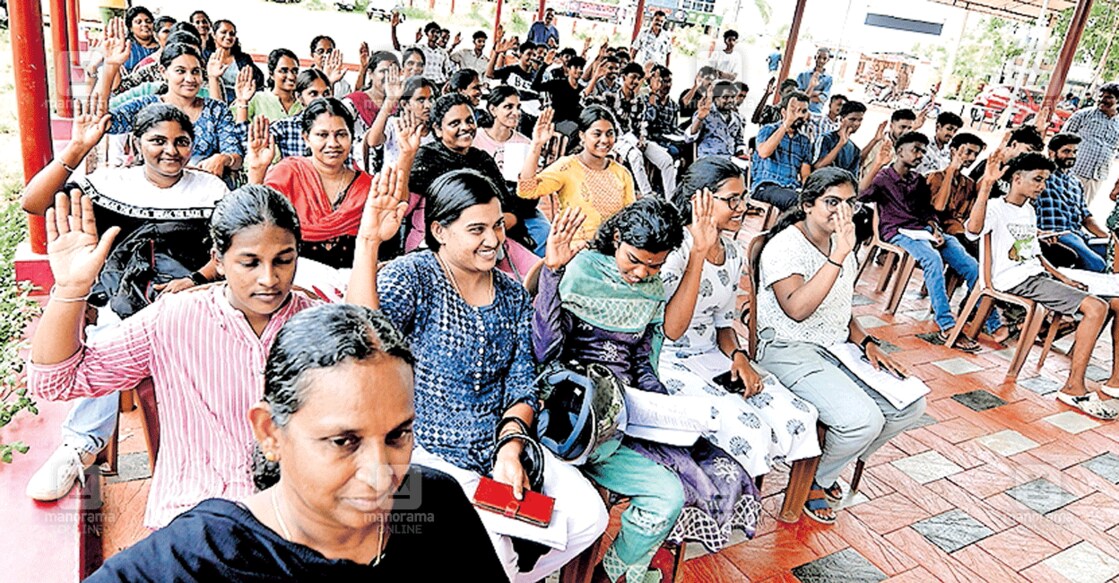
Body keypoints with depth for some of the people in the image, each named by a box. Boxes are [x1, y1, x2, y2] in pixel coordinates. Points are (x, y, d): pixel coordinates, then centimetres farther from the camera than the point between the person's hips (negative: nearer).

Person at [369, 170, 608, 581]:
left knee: (589, 517, -5)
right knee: (483, 546, -27)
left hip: (501, 445, 6)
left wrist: (510, 448, -10)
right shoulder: (411, 278, -10)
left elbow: (522, 384, 7)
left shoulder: (513, 294, 8)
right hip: (427, 453, -6)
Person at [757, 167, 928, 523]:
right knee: (863, 420, -27)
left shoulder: (842, 244, 12)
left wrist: (866, 342, 5)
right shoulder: (785, 246, -16)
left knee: (911, 404, -3)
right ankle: (811, 482, 5)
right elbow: (796, 309, -32)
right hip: (790, 352, -9)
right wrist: (838, 255, -33)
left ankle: (823, 469, 14)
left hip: (838, 347, 9)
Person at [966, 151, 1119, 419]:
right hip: (1018, 281, -9)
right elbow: (974, 228, -33)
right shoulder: (996, 207, -8)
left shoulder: (1029, 211, 22)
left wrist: (1062, 277, 15)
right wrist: (986, 184, -36)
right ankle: (1074, 388, -19)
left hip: (1038, 275, 9)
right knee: (1096, 307, -25)